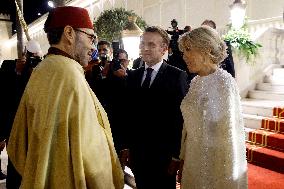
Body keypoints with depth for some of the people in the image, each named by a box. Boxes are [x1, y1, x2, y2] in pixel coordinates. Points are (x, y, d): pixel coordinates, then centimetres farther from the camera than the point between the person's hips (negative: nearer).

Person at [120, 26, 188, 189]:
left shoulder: (177, 76, -9)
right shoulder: (133, 76, 6)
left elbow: (181, 116, -11)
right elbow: (129, 112, 7)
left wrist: (176, 155, -12)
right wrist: (126, 146, 6)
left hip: (163, 153, -4)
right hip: (137, 152, 4)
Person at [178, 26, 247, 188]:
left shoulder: (223, 81, -18)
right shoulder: (196, 81, 4)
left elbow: (229, 133, -19)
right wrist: (183, 159, 11)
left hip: (216, 165, -7)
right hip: (193, 162, 7)